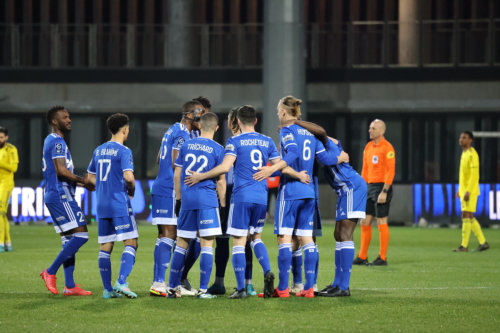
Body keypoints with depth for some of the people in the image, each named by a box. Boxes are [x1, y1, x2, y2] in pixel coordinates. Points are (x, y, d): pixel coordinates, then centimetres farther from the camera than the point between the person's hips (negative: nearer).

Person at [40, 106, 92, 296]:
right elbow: (61, 170, -21)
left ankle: (69, 286, 6)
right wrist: (83, 181, -12)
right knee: (80, 235, -12)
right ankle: (51, 272, -10)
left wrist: (81, 183, 20)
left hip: (55, 197, 10)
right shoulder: (57, 142, -11)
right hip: (61, 196, -10)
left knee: (70, 240, 9)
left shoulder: (53, 141, 20)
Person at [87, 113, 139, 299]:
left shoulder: (98, 151, 12)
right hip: (120, 204, -7)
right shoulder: (123, 151, -9)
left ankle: (107, 289, 7)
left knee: (105, 247, 8)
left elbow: (91, 178, 17)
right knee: (131, 243, -3)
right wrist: (132, 191, -1)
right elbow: (128, 177, -20)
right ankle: (121, 282, -18)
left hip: (102, 205, 7)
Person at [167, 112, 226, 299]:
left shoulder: (186, 146, 7)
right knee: (207, 244, -1)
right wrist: (223, 203, 7)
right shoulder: (217, 149, -3)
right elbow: (220, 180, -3)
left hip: (187, 200, 4)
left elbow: (177, 175, 10)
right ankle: (203, 290, -5)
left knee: (181, 243, 12)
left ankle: (173, 287, 14)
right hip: (207, 200, -4)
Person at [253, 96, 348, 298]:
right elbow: (325, 158, 10)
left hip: (290, 190, -7)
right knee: (306, 237, 7)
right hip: (308, 191, 7)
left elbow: (293, 153, -23)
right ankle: (309, 287, 4)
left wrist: (272, 169, -35)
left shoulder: (287, 131, -5)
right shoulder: (309, 133, 14)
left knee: (284, 236, -5)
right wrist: (341, 158, 31)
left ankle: (283, 288, -8)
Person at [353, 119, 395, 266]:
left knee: (381, 222, -4)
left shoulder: (387, 147, -11)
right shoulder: (368, 147, 13)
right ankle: (362, 257, 14)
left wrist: (384, 192, -20)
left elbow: (391, 170, -15)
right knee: (365, 222, 8)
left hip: (381, 188, -8)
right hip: (370, 187, 8)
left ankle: (382, 258, 2)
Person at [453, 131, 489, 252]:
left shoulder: (472, 154, -13)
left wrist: (468, 191, -24)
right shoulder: (464, 154, 16)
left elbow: (474, 174, -20)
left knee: (466, 216, -9)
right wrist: (460, 190, 21)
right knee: (470, 218, 10)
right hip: (464, 190, 10)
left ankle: (464, 245, -7)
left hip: (470, 191, -10)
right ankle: (483, 242, 15)